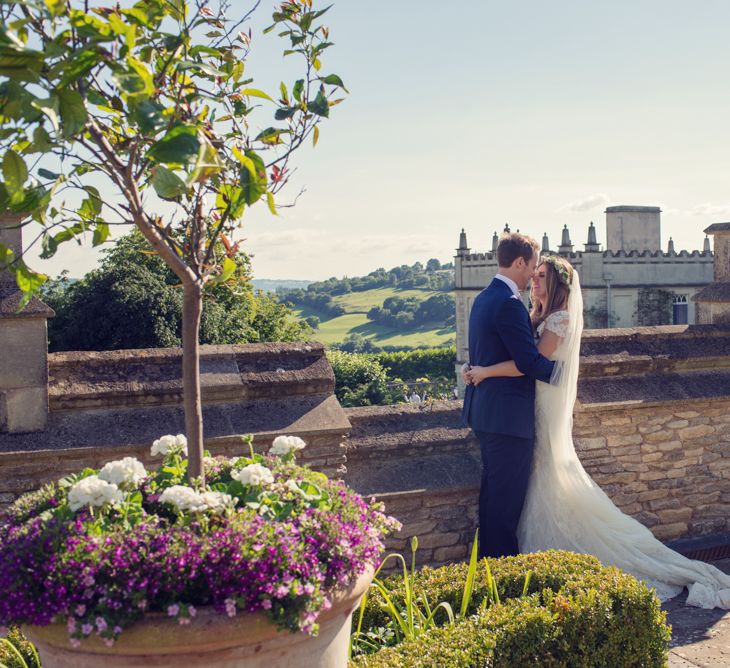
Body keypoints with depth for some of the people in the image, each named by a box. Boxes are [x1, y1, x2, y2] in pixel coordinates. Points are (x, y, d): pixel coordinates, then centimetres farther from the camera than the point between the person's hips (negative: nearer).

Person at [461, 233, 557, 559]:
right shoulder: (509, 304, -20)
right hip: (509, 415, -10)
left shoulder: (483, 298, 12)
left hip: (485, 410, 11)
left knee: (493, 488, 20)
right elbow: (529, 362, -21)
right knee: (508, 494, -1)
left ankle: (487, 555, 31)